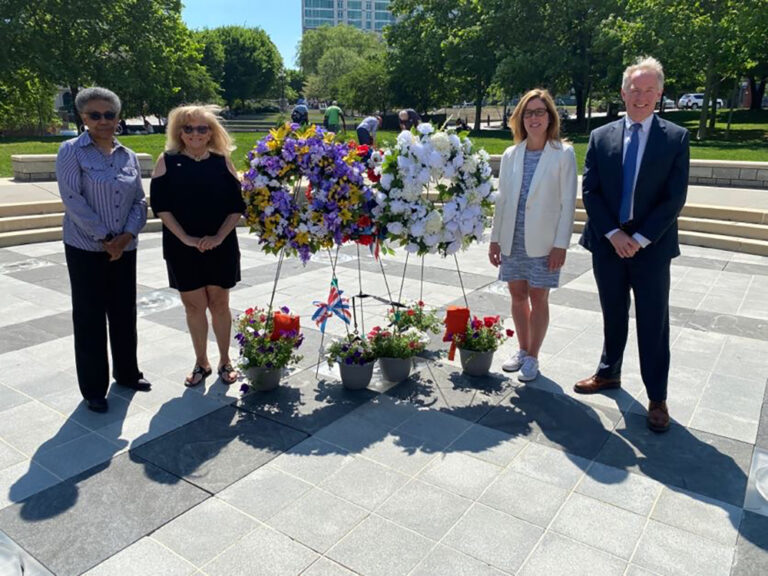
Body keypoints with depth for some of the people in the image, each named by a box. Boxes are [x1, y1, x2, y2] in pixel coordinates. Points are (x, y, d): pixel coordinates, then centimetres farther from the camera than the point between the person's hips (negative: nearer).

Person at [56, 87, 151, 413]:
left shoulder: (128, 156, 9)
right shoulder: (71, 151, -5)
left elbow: (139, 201, 6)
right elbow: (73, 200, -14)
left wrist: (127, 235, -10)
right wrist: (104, 237, -15)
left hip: (124, 249, 4)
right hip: (86, 249, -4)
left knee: (125, 314, 13)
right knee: (90, 319, 3)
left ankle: (127, 373, 30)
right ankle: (93, 389, 15)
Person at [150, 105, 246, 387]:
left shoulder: (222, 161, 3)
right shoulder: (167, 161, 1)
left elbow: (237, 205, 0)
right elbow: (160, 204, -5)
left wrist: (219, 237, -12)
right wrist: (186, 238, -14)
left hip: (221, 246, 0)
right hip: (182, 247, 0)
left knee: (219, 303, 8)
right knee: (194, 305, 7)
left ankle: (225, 361, 23)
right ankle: (201, 362, 23)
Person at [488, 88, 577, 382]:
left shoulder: (563, 154, -3)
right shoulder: (510, 155, 7)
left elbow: (568, 202, -6)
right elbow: (502, 200, 10)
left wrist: (561, 244, -11)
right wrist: (495, 238, 7)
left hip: (543, 241, -4)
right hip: (512, 239, 4)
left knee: (538, 298, 4)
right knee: (517, 296, 11)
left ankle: (532, 357, 18)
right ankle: (523, 350, 29)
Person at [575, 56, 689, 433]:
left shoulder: (676, 138, -1)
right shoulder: (601, 137, 4)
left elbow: (675, 197, -6)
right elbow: (589, 192, 0)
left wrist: (640, 238, -13)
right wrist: (613, 234, -10)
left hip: (651, 246, -2)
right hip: (607, 243, 2)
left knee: (653, 324, 4)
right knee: (613, 316, 16)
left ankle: (657, 398, 16)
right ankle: (609, 373, 34)